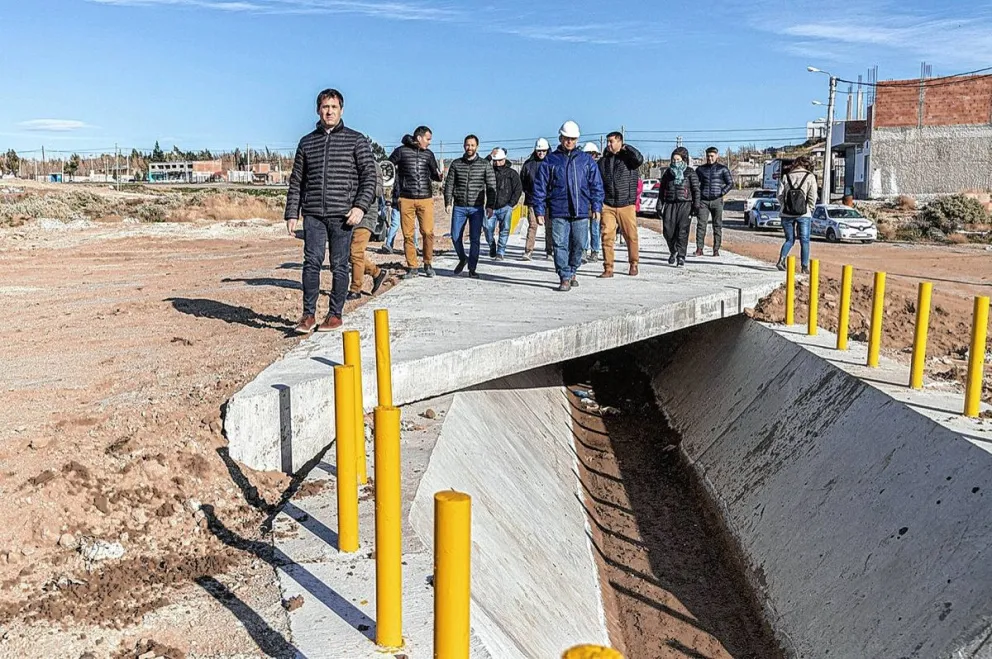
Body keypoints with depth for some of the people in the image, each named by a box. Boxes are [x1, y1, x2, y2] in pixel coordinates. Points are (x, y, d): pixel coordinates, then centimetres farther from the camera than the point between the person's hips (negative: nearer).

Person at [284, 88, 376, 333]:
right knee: (311, 262, -5)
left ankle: (335, 314, 13)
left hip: (342, 214, -2)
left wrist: (361, 206, -11)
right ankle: (308, 314, 2)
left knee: (339, 265, 2)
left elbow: (369, 175, 2)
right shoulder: (307, 142, 14)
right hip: (313, 214, 2)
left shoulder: (356, 140, 6)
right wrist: (292, 213, 7)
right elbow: (296, 181, 15)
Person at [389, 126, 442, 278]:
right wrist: (398, 183, 2)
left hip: (426, 198, 2)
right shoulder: (401, 151, 3)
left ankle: (428, 264, 10)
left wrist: (439, 176, -5)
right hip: (406, 199, -2)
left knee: (428, 232, -7)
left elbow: (433, 175, 16)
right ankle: (413, 267, 7)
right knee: (408, 235, -1)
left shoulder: (428, 154, 13)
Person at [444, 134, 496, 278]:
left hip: (477, 208, -1)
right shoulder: (456, 164, 7)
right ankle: (462, 259, 25)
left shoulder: (485, 165, 3)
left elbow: (491, 186, 1)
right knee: (455, 237, 0)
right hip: (459, 207, 2)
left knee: (475, 239, -2)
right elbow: (449, 184, 8)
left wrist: (490, 205, -7)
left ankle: (472, 268, 7)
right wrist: (448, 202, -2)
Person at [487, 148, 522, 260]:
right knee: (488, 227, -7)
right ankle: (492, 247, 16)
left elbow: (518, 189, 2)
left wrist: (511, 203, -4)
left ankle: (501, 252, 1)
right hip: (492, 207, 2)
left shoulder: (511, 173, 6)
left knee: (504, 230, -4)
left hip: (505, 207, -2)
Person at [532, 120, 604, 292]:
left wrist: (596, 207, 2)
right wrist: (540, 210, -1)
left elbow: (596, 185, 11)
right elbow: (540, 186, 5)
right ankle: (565, 278, -2)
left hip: (581, 212, 2)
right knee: (560, 245, -6)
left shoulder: (586, 160, 11)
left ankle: (572, 272, 27)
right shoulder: (550, 160, 6)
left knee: (578, 245, 7)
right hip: (558, 212, -2)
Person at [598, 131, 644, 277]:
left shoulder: (628, 157, 3)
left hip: (627, 205, -2)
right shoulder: (603, 161, 14)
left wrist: (626, 148, -11)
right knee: (607, 236, -6)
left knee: (631, 236, 5)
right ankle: (608, 268, -2)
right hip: (607, 205, 2)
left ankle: (633, 265, 21)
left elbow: (639, 159, -20)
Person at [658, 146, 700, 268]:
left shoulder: (690, 173, 5)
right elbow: (662, 190, 17)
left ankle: (681, 256, -4)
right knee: (668, 231, -3)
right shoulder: (668, 172, 14)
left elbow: (696, 190, 2)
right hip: (670, 204, 3)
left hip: (685, 204, -3)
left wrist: (696, 206, -6)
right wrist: (659, 205, 11)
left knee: (682, 231, -9)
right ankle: (673, 252, 21)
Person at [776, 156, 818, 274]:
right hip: (804, 215, -2)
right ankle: (805, 267, 3)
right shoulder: (810, 177, 1)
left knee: (789, 239, 14)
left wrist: (786, 206, 12)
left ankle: (781, 259, -7)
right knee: (804, 241, 5)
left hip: (787, 214, 2)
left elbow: (780, 195, 1)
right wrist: (810, 210, 7)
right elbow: (812, 196, -4)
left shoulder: (786, 177, 7)